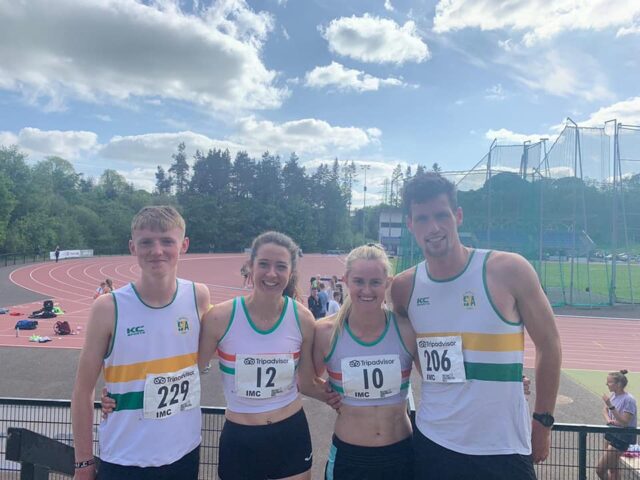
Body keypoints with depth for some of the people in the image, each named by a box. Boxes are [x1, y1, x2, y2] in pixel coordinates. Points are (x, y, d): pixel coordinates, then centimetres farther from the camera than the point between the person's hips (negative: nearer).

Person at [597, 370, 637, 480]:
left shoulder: (629, 400, -21)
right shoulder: (613, 395, 0)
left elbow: (624, 422, -24)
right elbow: (605, 409, 13)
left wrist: (611, 406, -30)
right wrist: (608, 420, -6)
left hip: (622, 438, -8)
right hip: (612, 433, 8)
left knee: (600, 470, -6)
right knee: (612, 468, 21)